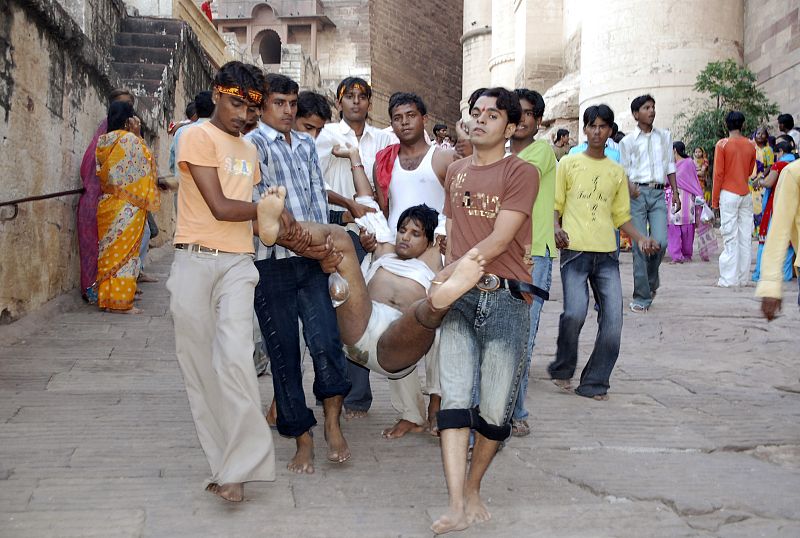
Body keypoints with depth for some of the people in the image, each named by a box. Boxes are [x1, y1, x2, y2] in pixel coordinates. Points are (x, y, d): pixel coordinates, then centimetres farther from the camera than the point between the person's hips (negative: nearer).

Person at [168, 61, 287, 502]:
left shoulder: (249, 151, 20)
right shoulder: (198, 137, -2)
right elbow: (220, 208, -12)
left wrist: (275, 226, -4)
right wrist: (266, 208, 3)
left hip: (237, 264, 4)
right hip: (195, 262, -3)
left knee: (235, 358, -14)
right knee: (199, 366, 1)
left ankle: (237, 466, -7)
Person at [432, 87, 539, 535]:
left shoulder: (522, 173, -1)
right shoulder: (456, 171, 18)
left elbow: (498, 241, -9)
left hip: (505, 299, -3)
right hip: (460, 298, 4)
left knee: (495, 410, 2)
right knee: (455, 398, -8)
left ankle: (473, 490, 22)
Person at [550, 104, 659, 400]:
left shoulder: (617, 172, 17)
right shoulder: (568, 164, 7)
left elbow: (621, 215, 19)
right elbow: (555, 205, 7)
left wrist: (640, 238, 3)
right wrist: (557, 229, -13)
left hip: (607, 254, 4)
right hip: (575, 251, -4)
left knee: (613, 317, -5)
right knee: (575, 313, -18)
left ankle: (594, 382, 7)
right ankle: (562, 370, 8)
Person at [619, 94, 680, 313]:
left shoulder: (665, 136, 14)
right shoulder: (628, 141, 6)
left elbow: (670, 166, 17)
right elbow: (623, 171, 7)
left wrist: (676, 192, 10)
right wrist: (630, 187, -13)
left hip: (658, 193, 2)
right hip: (637, 193, -2)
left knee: (660, 241, -12)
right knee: (640, 245, -4)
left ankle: (652, 278, 20)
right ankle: (642, 297, 3)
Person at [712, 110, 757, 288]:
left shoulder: (722, 144, -7)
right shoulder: (751, 145, 5)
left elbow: (718, 173, -8)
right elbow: (750, 171, 14)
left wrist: (714, 198, -2)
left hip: (729, 194, -4)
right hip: (746, 195, 4)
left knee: (730, 238, -4)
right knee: (745, 237, 6)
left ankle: (729, 278, -4)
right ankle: (743, 278, 9)